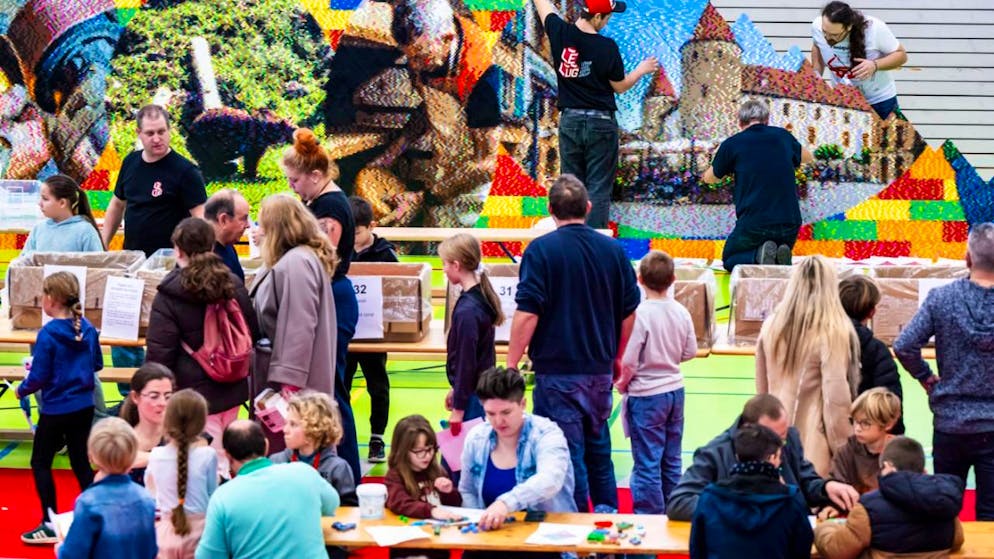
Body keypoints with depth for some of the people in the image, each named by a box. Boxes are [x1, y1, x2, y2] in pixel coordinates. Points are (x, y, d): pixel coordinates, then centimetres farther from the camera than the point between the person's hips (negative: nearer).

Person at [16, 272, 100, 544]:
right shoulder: (88, 329, -1)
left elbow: (39, 377, -15)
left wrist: (22, 390, 3)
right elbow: (97, 364, 10)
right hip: (84, 407, 6)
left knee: (40, 463, 8)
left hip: (56, 410, -6)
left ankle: (50, 524, 7)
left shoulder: (48, 334, -18)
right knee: (81, 463, 14)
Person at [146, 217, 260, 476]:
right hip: (232, 390, 6)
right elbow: (253, 334, 12)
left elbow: (159, 354, -13)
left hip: (194, 394, -6)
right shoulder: (233, 285, 4)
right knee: (221, 460, 19)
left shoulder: (168, 296, -12)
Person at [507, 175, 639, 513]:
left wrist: (511, 365, -9)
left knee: (568, 454, 2)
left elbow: (527, 314, -16)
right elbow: (629, 313, 9)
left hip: (558, 371, -5)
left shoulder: (541, 250, -10)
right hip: (600, 370, 5)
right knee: (598, 450, 20)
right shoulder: (613, 250, 3)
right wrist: (617, 358, 22)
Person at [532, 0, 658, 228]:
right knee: (598, 188, 0)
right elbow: (620, 87, 0)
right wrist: (641, 70, 18)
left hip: (569, 121, 4)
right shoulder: (607, 47, -13)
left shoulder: (560, 34, -5)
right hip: (601, 123, -4)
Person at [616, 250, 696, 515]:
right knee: (672, 461, 17)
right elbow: (690, 351, 7)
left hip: (646, 396, -6)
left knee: (647, 464, 1)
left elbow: (628, 361, -20)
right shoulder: (681, 312, -3)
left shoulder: (640, 314, -20)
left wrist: (621, 385, -2)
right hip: (675, 391, 6)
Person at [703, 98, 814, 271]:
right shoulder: (783, 136, 10)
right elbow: (808, 157, 33)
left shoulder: (732, 144, 0)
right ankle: (781, 257, -6)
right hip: (790, 225, 3)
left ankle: (759, 257, -10)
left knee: (729, 259, 21)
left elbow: (710, 178, 19)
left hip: (753, 225, -3)